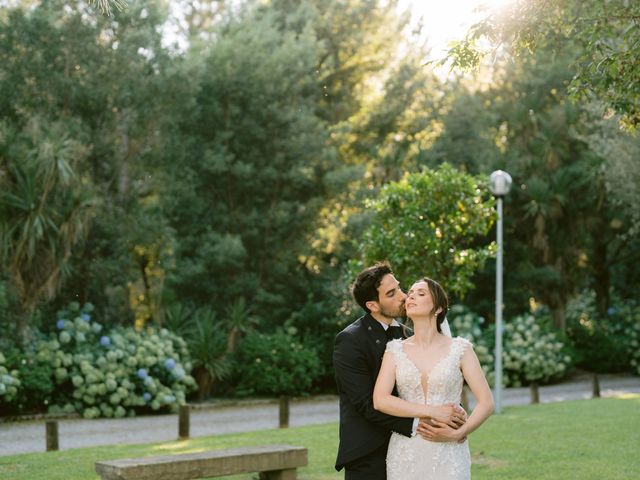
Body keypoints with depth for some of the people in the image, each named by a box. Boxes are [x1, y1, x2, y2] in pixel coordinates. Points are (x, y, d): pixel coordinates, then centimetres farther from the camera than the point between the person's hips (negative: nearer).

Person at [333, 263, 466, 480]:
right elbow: (366, 403, -16)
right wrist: (415, 424, -24)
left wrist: (452, 411, -12)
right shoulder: (350, 340, -10)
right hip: (368, 456, -5)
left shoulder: (407, 336, 10)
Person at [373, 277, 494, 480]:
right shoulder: (395, 350, 3)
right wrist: (433, 412, -16)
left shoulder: (460, 349, -1)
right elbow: (380, 400, -9)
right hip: (406, 455, 2)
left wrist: (458, 433, -16)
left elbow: (486, 403, -3)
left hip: (448, 455, -1)